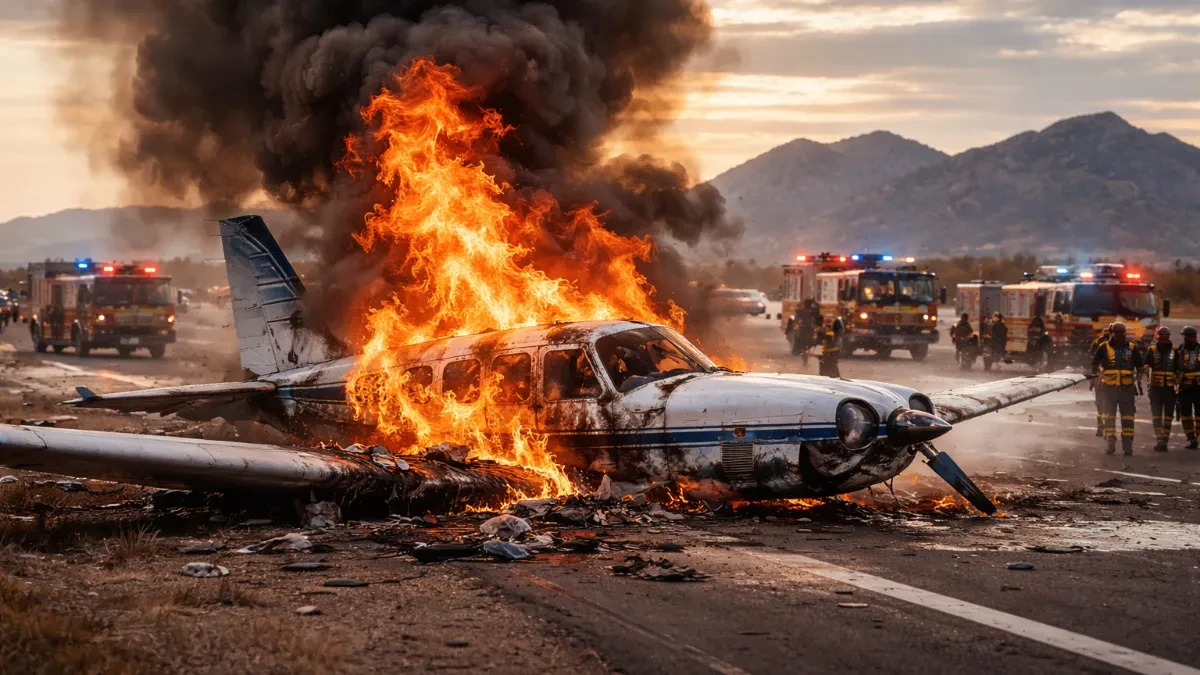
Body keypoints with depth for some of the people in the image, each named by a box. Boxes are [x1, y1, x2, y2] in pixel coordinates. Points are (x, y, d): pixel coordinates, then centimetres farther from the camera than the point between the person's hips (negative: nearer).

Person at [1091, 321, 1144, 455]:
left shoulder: (1132, 347, 5)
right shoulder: (1104, 347, 2)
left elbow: (1139, 366, 13)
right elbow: (1094, 364, 12)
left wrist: (1139, 381, 1)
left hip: (1127, 387, 0)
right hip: (1109, 387, 0)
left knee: (1127, 417, 1)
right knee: (1109, 416, 5)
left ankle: (1128, 445, 4)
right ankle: (1110, 444, 13)